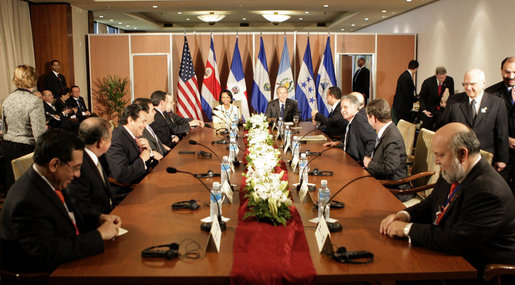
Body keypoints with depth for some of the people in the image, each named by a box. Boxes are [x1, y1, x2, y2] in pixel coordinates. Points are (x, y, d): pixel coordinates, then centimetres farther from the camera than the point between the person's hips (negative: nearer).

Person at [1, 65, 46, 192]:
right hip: (27, 148, -7)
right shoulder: (34, 102, -16)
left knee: (12, 187, 14)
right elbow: (40, 134, -21)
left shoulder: (7, 99, 6)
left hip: (8, 147, 7)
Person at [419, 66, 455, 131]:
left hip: (442, 109, 1)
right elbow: (422, 97, -4)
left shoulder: (450, 80, -8)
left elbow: (451, 95, 6)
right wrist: (424, 110, -14)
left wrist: (446, 103, -14)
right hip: (429, 110, -1)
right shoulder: (428, 82, -14)